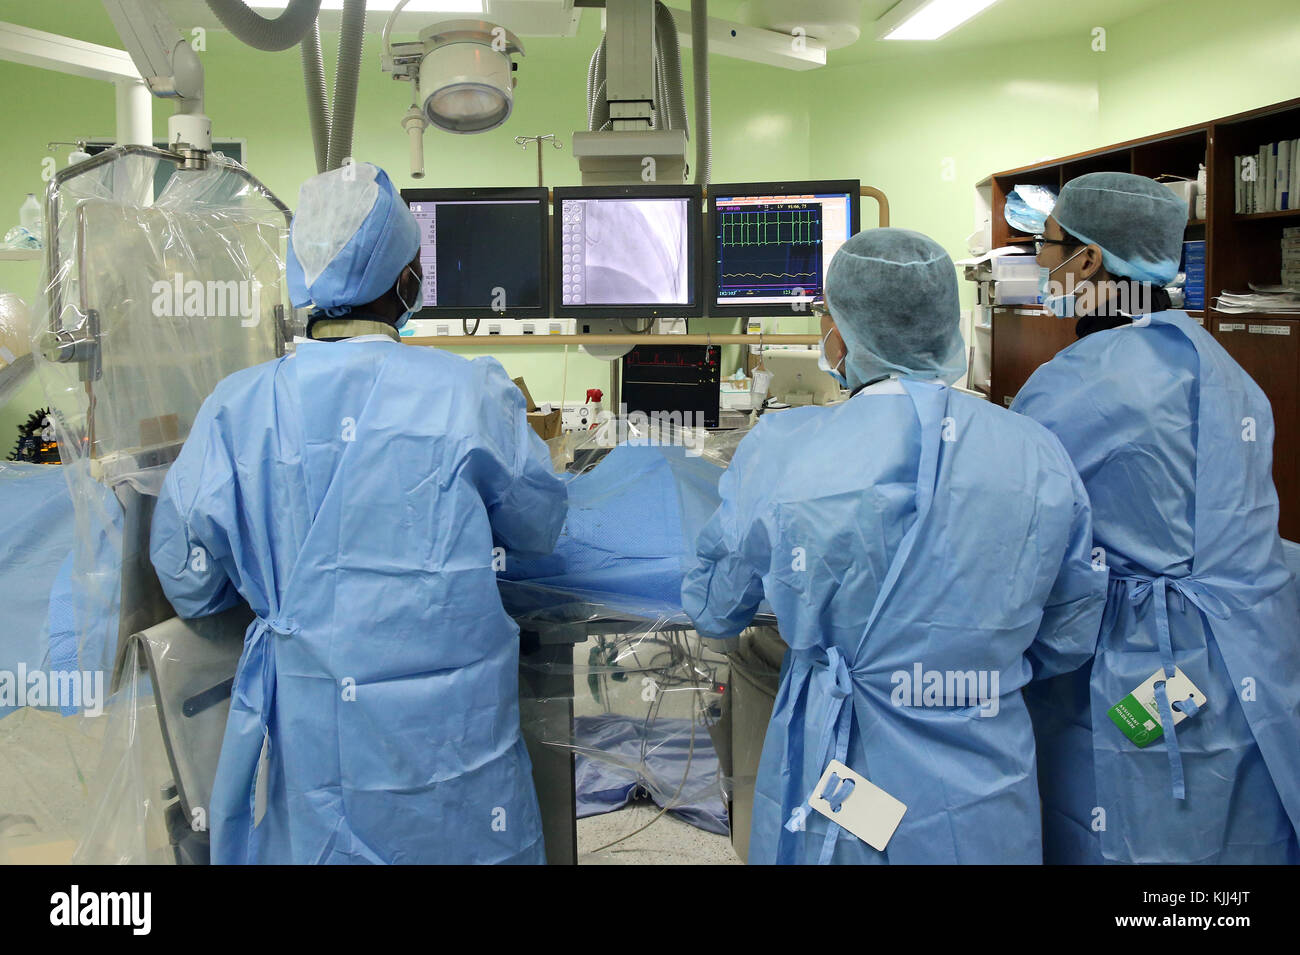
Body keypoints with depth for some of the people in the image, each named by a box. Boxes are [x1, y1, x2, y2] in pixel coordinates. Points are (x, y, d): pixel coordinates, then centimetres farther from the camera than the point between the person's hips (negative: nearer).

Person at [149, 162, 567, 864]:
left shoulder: (233, 409, -8)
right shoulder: (471, 395, -14)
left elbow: (190, 587, 2)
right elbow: (538, 528, 2)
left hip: (298, 737, 2)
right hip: (445, 752, -2)